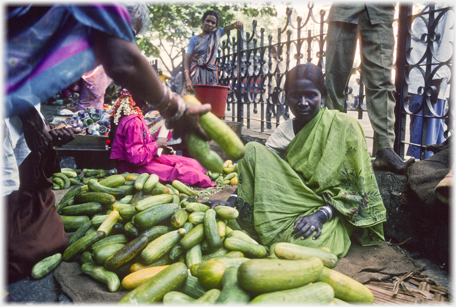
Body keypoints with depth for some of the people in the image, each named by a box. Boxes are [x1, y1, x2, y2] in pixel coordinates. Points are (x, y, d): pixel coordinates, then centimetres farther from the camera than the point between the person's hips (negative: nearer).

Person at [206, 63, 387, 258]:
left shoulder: (343, 125, -8)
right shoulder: (283, 132, 5)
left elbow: (352, 186, -11)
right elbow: (262, 171, 0)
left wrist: (321, 214, -25)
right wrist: (233, 200, -15)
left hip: (332, 215, -3)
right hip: (293, 205, 4)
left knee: (307, 241, -39)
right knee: (253, 151, -14)